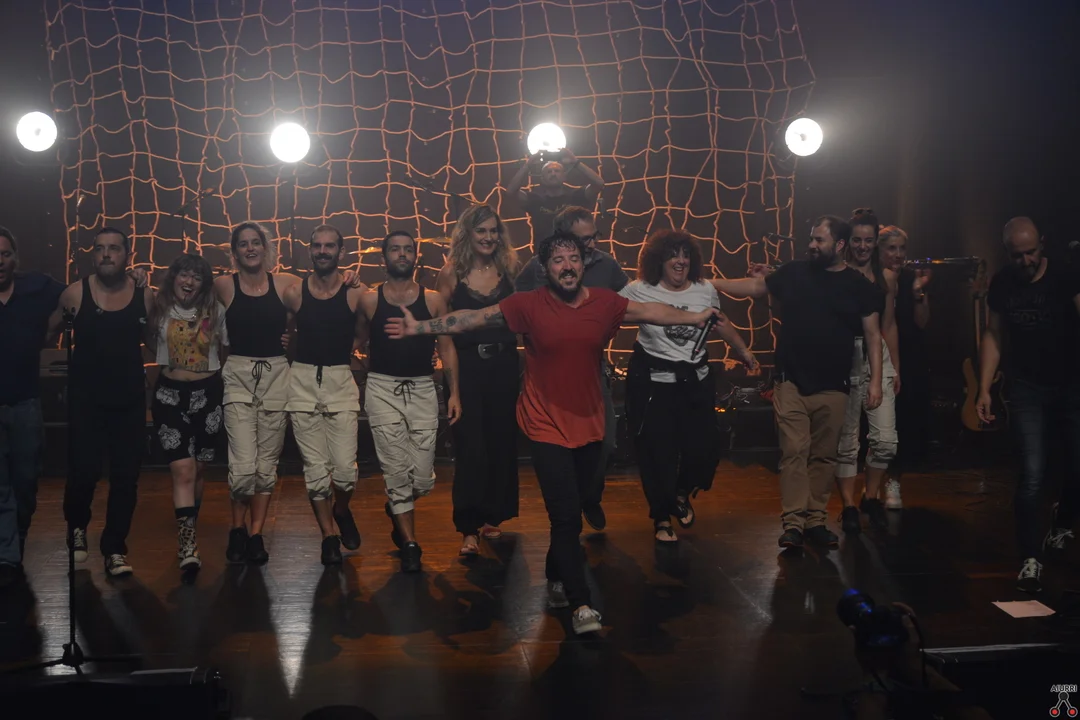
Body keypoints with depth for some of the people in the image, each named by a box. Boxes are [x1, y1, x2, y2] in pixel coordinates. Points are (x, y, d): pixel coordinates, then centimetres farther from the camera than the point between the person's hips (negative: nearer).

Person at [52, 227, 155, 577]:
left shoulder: (145, 296, -3)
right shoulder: (75, 293, -6)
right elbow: (47, 332, 6)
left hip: (130, 401, 1)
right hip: (86, 400, -1)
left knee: (126, 477, 3)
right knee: (85, 473, -6)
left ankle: (114, 549, 19)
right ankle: (76, 528, 26)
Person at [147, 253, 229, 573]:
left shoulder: (216, 311, 3)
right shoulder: (160, 310, 2)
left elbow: (226, 350, 13)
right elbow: (150, 345, 8)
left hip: (208, 393, 2)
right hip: (170, 393, -1)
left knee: (198, 469, 10)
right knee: (183, 469, -14)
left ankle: (187, 534, 27)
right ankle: (188, 544, -16)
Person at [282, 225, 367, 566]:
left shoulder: (356, 292, -3)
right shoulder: (294, 293, 2)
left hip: (341, 383, -1)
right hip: (303, 383, 1)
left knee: (345, 468, -6)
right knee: (315, 469, 2)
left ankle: (342, 511, 27)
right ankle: (329, 535, 18)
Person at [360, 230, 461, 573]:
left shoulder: (433, 300, 5)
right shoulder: (369, 300, 3)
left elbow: (446, 348, 5)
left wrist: (454, 392, 1)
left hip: (423, 390, 1)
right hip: (383, 389, -1)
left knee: (423, 478, 1)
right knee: (397, 471, -2)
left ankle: (396, 508, 33)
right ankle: (409, 544, 10)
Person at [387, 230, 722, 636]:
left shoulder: (605, 303, -3)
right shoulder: (529, 305, -11)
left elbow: (651, 311, 8)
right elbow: (473, 318, -9)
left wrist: (694, 317, 4)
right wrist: (419, 327, -12)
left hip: (589, 425, 4)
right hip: (548, 428, -4)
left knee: (571, 512, 17)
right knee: (567, 516, -8)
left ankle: (556, 581, 38)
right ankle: (580, 603, 1)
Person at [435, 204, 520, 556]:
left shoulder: (509, 269, 4)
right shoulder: (452, 273, -2)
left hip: (504, 366, 3)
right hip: (467, 368, -3)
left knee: (502, 444, 10)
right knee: (470, 448, -3)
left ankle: (492, 517, 26)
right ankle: (469, 529, 2)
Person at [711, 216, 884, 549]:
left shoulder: (858, 285, 1)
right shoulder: (794, 272, 2)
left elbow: (872, 334, 3)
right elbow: (754, 287, 8)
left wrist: (875, 380, -3)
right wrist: (711, 283, -1)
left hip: (832, 387, 1)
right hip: (791, 383, -1)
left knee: (823, 456, 8)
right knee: (794, 452, -5)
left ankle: (815, 520, 16)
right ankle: (793, 522, -2)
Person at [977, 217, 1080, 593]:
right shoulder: (1002, 283, 0)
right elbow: (993, 336, 7)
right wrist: (984, 390, 2)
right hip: (1029, 390, 1)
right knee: (1032, 474, -8)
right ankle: (1031, 558, 2)